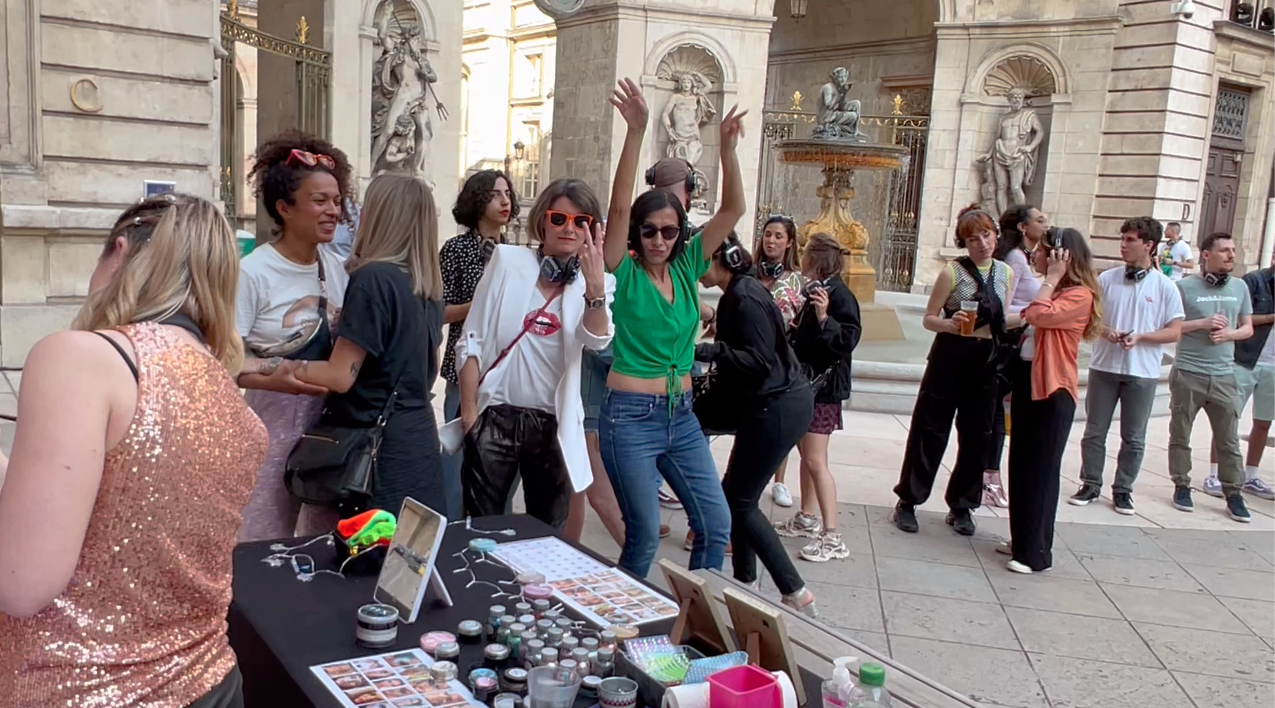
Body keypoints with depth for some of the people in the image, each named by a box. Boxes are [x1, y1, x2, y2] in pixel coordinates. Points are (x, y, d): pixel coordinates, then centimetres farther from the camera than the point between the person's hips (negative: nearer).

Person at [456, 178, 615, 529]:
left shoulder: (597, 282, 3)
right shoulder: (508, 261, -1)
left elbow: (597, 340, -16)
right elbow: (471, 342, -1)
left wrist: (593, 286, -32)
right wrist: (469, 411, -5)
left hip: (553, 425, 2)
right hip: (496, 418, -1)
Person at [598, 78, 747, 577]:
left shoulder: (685, 269, 5)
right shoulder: (626, 274, -7)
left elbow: (732, 210, 0)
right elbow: (618, 209, -22)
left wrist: (728, 148, -14)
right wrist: (635, 133, -31)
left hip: (681, 414, 5)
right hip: (631, 417, -5)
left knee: (716, 523, 6)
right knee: (645, 535, -1)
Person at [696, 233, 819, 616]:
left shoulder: (745, 297, -18)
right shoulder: (737, 294, 13)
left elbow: (760, 361, -24)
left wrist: (707, 350, -30)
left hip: (777, 408, -10)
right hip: (770, 405, 10)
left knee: (740, 501, -4)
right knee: (736, 495, 15)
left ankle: (795, 593, 2)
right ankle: (745, 581, 27)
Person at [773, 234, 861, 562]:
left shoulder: (839, 294, -16)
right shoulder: (816, 290, 11)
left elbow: (847, 340, -27)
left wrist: (824, 317, -37)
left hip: (824, 386, -10)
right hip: (807, 381, 10)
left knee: (815, 460, -10)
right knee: (806, 453, 16)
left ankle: (832, 537, -6)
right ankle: (807, 519, 29)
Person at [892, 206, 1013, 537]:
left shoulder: (1006, 273, 6)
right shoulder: (953, 271, -8)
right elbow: (929, 318, -8)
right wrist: (950, 324, -25)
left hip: (986, 361, 5)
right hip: (950, 356, -4)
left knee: (976, 435, 10)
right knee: (930, 430, 2)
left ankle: (961, 505, 25)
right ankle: (908, 501, 14)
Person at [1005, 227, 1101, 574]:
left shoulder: (1079, 294, -13)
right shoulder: (1052, 289, 16)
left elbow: (1038, 315, -27)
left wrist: (1053, 277, -17)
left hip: (1053, 390, -9)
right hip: (1028, 383, 9)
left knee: (1041, 470, -4)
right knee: (1021, 466, 14)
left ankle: (1035, 552, 4)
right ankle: (1022, 539, 25)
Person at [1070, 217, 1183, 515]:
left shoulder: (1165, 286, -3)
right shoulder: (1106, 279, 2)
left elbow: (1174, 332, -2)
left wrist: (1140, 337, -17)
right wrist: (1104, 331, -13)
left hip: (1142, 372, -1)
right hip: (1103, 367, 2)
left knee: (1133, 437, 8)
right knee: (1094, 431, 7)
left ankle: (1123, 489, 20)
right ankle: (1091, 484, 19)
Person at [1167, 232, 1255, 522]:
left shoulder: (1239, 287, 8)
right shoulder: (1185, 287, -4)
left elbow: (1248, 328, 13)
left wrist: (1230, 333, -8)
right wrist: (1202, 323, -16)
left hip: (1224, 376, 3)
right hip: (1187, 374, -3)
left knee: (1228, 440, 5)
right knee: (1180, 435, 8)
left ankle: (1233, 494, 14)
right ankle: (1182, 487, 21)